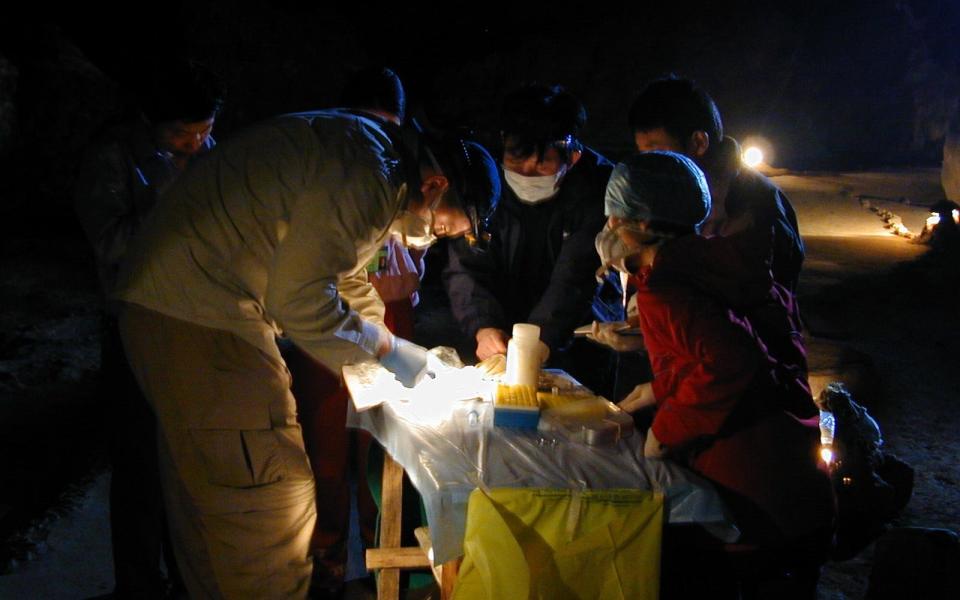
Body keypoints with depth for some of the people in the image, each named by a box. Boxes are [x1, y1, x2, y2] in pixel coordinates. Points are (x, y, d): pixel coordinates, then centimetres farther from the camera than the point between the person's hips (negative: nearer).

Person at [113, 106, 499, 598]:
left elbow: (346, 281, 24)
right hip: (200, 318, -11)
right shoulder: (369, 175, -19)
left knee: (203, 494, 20)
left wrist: (401, 352, 18)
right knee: (270, 499, -5)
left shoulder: (368, 157, 14)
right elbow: (299, 301, -21)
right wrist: (388, 350, -8)